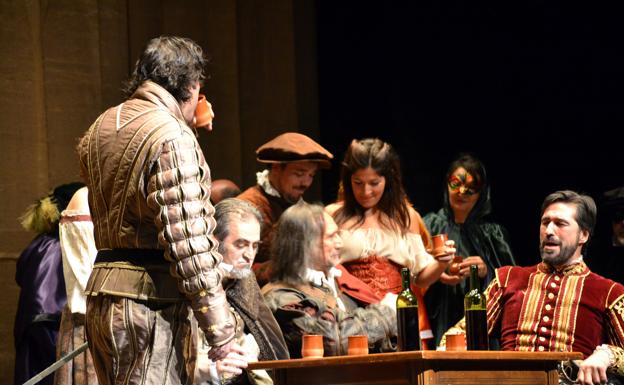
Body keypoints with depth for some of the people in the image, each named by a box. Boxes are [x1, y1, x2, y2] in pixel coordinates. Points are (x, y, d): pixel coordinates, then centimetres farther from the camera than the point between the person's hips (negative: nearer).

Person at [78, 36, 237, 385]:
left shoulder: (100, 128, 14)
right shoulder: (172, 136, -13)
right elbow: (189, 240, -18)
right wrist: (219, 323, -15)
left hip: (103, 295, 9)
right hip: (152, 303, -9)